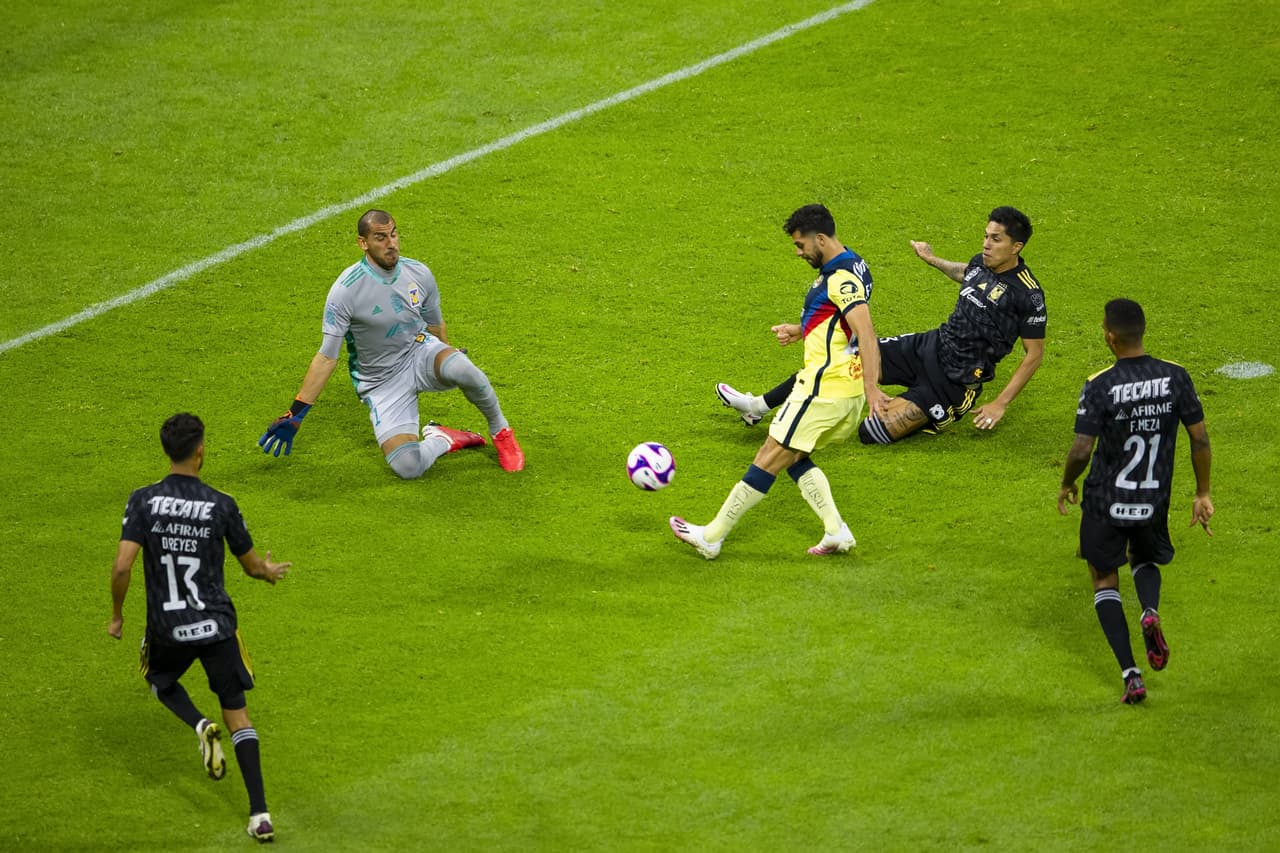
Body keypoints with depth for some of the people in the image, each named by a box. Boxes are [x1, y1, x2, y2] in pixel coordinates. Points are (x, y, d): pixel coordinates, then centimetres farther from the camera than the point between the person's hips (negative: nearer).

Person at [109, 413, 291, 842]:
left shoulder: (143, 501, -8)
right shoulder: (222, 506, -8)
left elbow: (121, 567, -15)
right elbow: (251, 566, 5)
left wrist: (117, 614, 2)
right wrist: (270, 572, 29)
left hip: (166, 628, 0)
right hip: (216, 623, 0)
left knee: (160, 679, 33)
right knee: (237, 714, 8)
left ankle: (200, 726, 1)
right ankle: (260, 814, -2)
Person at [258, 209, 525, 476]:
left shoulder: (419, 274, -5)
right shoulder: (345, 291, -19)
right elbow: (327, 357, -15)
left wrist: (450, 361, 31)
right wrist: (295, 416, -18)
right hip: (382, 385, -3)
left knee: (463, 369, -33)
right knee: (408, 467, -25)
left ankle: (500, 430, -5)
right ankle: (442, 440, 9)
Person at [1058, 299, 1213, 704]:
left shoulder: (1099, 387, -19)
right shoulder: (1175, 377, -9)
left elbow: (1081, 450, -19)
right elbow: (1200, 438, -4)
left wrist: (1066, 485, 2)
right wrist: (1203, 495, 8)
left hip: (1105, 502, -3)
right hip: (1154, 501, 3)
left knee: (1105, 581, 15)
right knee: (1145, 560, 31)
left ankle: (1131, 675, 1)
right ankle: (1150, 612, -4)